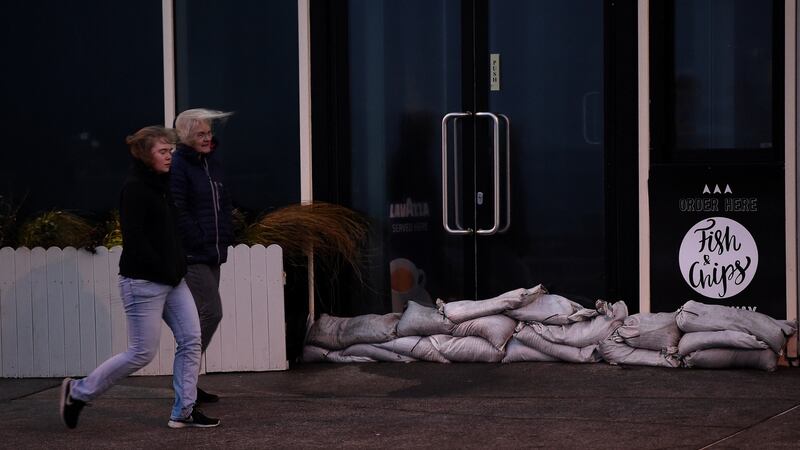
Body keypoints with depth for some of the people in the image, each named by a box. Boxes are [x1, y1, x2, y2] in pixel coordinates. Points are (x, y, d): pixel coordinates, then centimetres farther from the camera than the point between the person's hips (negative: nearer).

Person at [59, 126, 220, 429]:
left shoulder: (161, 185, 13)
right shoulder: (135, 188, -14)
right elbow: (134, 239, -21)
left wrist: (178, 267, 8)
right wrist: (164, 270, -17)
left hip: (172, 280, 9)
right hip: (144, 282, -9)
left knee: (191, 340, 2)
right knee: (142, 353, -4)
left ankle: (183, 411, 8)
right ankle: (78, 392, 10)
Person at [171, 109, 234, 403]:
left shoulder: (212, 163, 15)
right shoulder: (178, 166, -12)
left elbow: (224, 204, 22)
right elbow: (178, 213, -18)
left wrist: (224, 239, 10)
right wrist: (201, 243, -17)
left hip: (212, 255, 9)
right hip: (191, 256, -9)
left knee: (203, 316, 10)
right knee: (210, 312, -13)